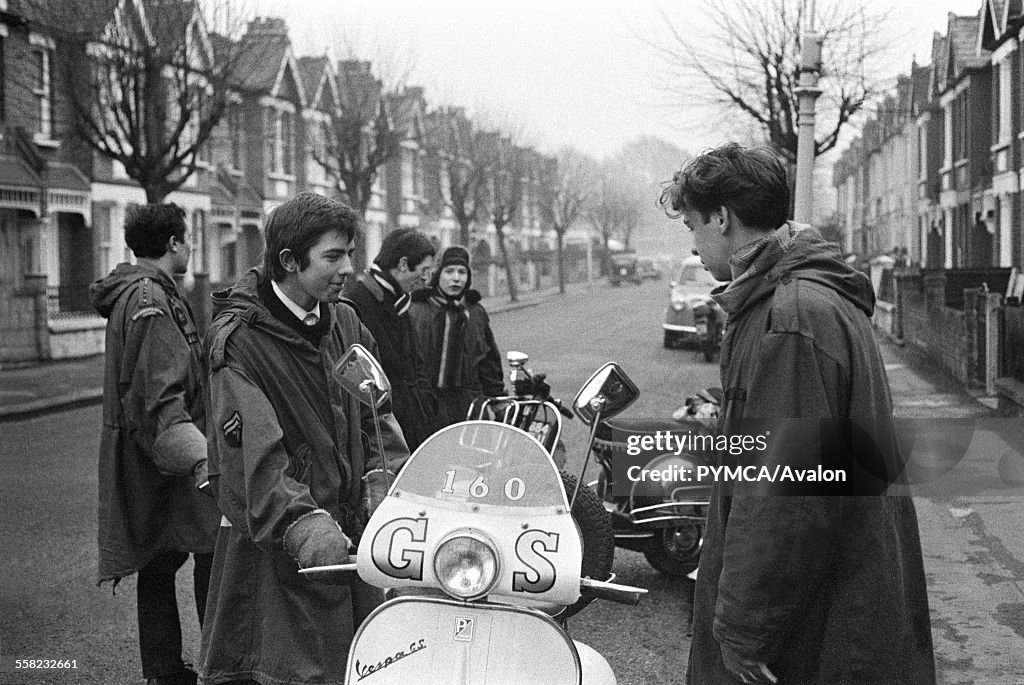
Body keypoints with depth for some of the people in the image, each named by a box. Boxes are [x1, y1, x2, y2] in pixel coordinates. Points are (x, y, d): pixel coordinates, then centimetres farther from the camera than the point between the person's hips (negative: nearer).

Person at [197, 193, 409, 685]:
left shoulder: (345, 323, 11)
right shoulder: (239, 339, -12)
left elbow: (375, 412, 10)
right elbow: (253, 450, -22)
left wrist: (383, 482, -8)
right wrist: (304, 525, -34)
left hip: (351, 531, 6)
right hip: (273, 546, -6)